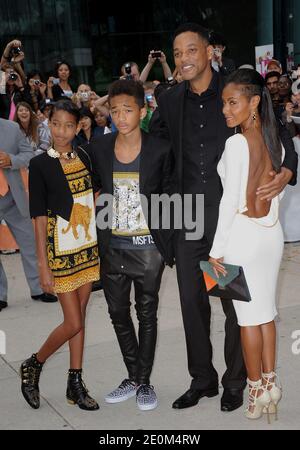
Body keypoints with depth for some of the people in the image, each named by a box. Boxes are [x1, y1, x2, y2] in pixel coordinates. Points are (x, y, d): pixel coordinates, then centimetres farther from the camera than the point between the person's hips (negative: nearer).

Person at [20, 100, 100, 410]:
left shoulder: (83, 159, 7)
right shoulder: (40, 164, -8)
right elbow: (40, 217, -10)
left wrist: (101, 245, 8)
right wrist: (43, 265, -12)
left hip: (88, 248, 5)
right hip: (61, 252, -5)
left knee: (80, 317, 10)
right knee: (73, 323, -3)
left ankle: (75, 384, 21)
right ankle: (32, 365, 21)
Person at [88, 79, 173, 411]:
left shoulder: (159, 150, -8)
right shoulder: (98, 148, -1)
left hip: (147, 247, -3)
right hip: (113, 247, 3)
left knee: (147, 314, 9)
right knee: (118, 313, 12)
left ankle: (144, 381, 23)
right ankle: (133, 377, 29)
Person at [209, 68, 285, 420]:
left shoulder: (237, 143, -16)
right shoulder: (275, 142, 5)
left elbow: (231, 200, -17)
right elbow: (277, 191, 11)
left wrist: (216, 250, -11)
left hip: (242, 234, -7)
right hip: (272, 233, 7)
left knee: (248, 315, 5)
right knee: (266, 312, 14)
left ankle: (257, 388, 16)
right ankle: (270, 383, 24)